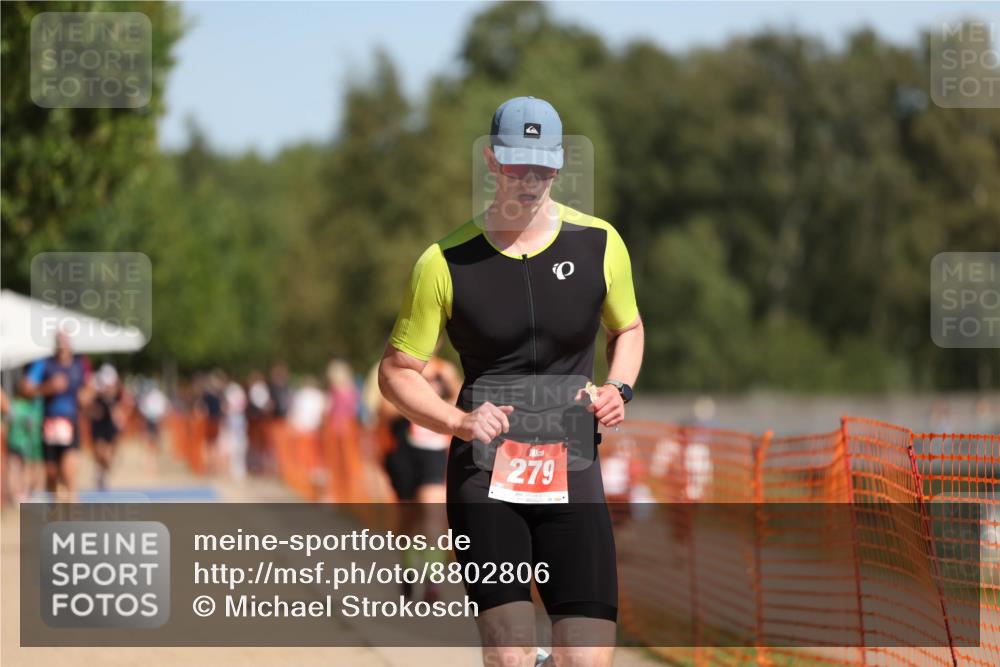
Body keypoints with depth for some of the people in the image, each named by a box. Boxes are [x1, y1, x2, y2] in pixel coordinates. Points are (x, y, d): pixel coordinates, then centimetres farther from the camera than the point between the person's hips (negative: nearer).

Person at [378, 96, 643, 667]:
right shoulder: (446, 262, -3)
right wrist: (459, 421, -14)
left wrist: (619, 388, 1)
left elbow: (627, 328, 21)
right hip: (484, 478, -2)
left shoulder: (599, 244, 3)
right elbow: (397, 370, 3)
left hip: (572, 474, 2)